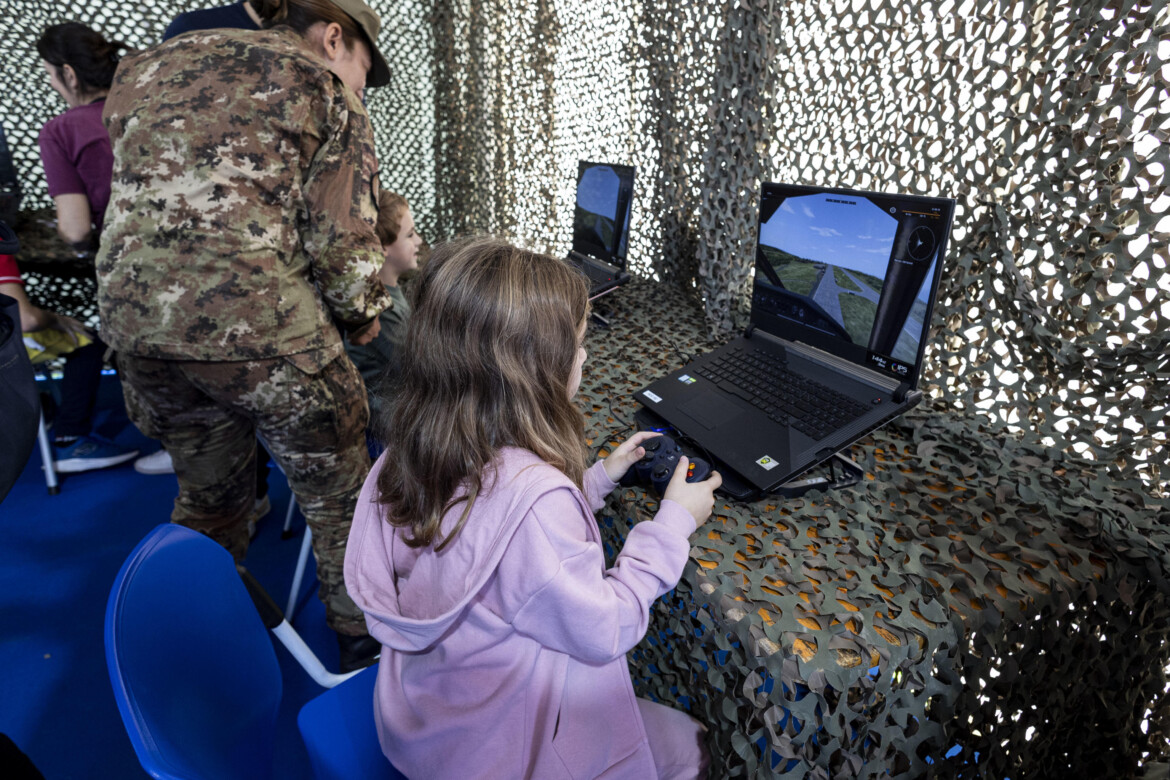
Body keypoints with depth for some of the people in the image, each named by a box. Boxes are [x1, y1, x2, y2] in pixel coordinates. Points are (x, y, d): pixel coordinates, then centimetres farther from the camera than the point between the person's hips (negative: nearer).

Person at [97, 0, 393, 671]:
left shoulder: (148, 68, 22)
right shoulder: (322, 85, 3)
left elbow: (136, 201, 19)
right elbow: (342, 237, -6)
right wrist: (362, 316, 10)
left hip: (133, 312, 7)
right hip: (254, 319, -6)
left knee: (208, 490, 26)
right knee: (338, 493, 13)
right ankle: (363, 635, 29)